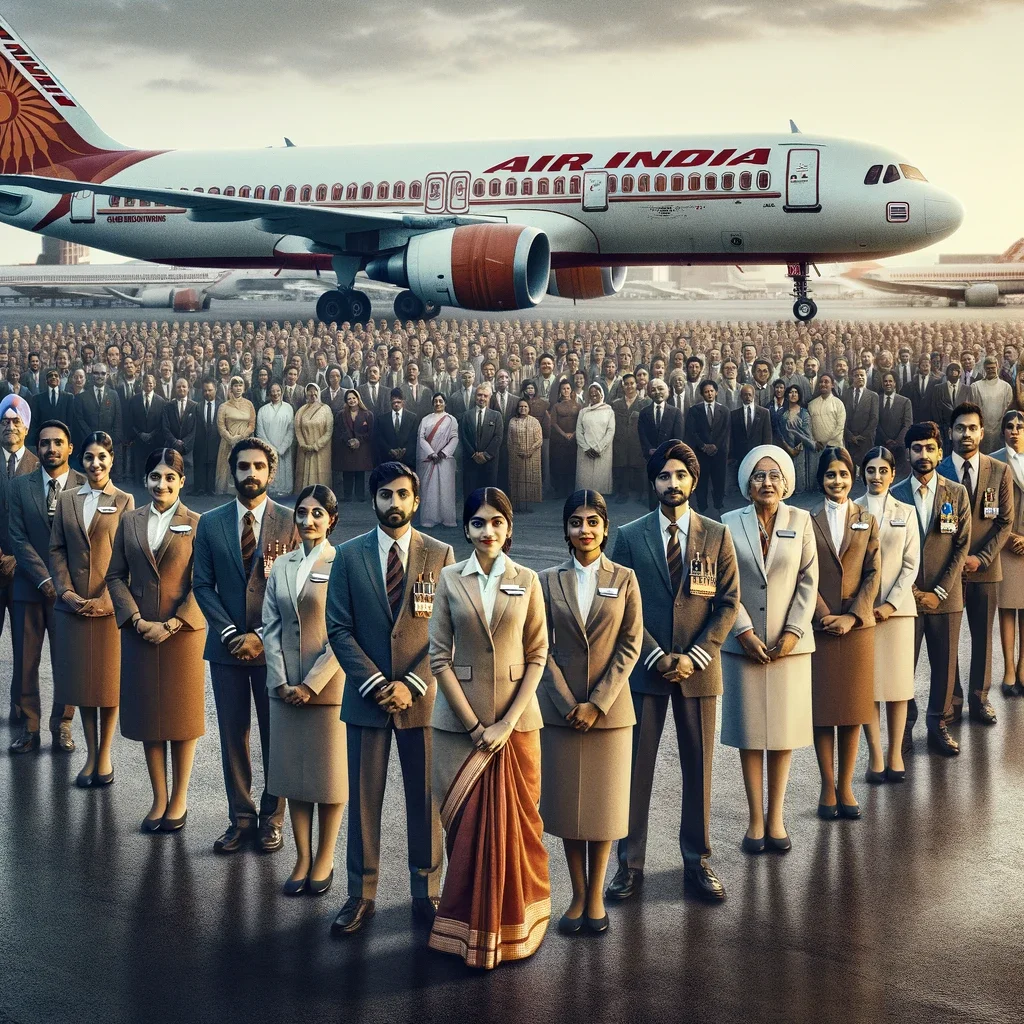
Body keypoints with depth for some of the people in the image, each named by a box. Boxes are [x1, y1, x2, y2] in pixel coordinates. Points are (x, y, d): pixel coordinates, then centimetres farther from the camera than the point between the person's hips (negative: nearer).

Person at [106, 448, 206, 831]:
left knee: (183, 713, 4)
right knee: (148, 713, 7)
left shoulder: (195, 524, -3)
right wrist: (137, 619, -7)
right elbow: (115, 576, 6)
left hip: (183, 632, -3)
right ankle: (159, 799, 16)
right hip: (139, 632, 3)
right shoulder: (130, 521, 7)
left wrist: (172, 624, -14)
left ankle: (179, 799, 14)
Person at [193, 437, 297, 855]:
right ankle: (241, 818, 16)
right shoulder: (210, 524, 5)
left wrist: (263, 636, -12)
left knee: (276, 735, 6)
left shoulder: (290, 523, -2)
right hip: (227, 646, 2)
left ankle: (271, 819, 17)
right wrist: (230, 633, -9)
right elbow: (203, 586, 3)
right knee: (232, 735, 6)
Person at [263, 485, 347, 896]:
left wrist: (311, 684, -14)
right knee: (292, 772, 8)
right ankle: (302, 859, 18)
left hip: (328, 686, -5)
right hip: (286, 688, 5)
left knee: (330, 771, 5)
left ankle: (325, 860, 17)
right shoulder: (282, 565, 8)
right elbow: (270, 627, 6)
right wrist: (280, 681, -5)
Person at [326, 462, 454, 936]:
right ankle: (361, 895, 15)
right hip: (366, 696, 1)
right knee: (363, 798, 5)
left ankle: (427, 892, 18)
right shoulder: (349, 555, 4)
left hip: (421, 696, 0)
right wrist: (375, 684, -10)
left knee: (425, 798, 7)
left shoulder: (441, 554, 1)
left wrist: (411, 685, -11)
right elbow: (339, 629, 1)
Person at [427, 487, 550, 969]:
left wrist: (509, 722, -10)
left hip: (515, 718, 0)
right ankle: (468, 926, 14)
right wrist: (473, 724, -8)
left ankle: (514, 924, 18)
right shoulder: (450, 579, 1)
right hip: (460, 719, 0)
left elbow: (537, 655, 0)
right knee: (464, 821, 3)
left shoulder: (527, 580, 2)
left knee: (515, 821, 4)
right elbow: (439, 657, -2)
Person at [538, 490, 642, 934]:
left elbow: (630, 646, -3)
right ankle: (578, 894, 15)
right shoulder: (548, 581, 2)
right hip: (560, 709, 1)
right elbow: (542, 649, 0)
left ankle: (596, 894, 16)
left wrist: (597, 703, -11)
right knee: (566, 801, 5)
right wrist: (569, 704, -10)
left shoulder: (624, 579, 1)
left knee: (604, 800, 5)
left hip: (610, 708, -1)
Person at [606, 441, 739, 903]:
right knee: (636, 767, 2)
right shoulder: (630, 536, 2)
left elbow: (729, 603, 1)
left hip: (698, 669, 1)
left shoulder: (717, 535, 4)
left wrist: (693, 656, -10)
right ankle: (630, 863, 11)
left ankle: (697, 863, 17)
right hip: (645, 668, -1)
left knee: (698, 767, 7)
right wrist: (657, 656, -9)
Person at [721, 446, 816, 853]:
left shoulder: (800, 521, 3)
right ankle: (755, 819, 10)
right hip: (744, 643, 0)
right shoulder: (730, 524, 1)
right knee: (749, 731, 2)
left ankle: (775, 817, 14)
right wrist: (745, 632, -10)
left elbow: (808, 580, 1)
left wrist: (793, 632, -8)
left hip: (789, 643, 1)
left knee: (784, 730, 4)